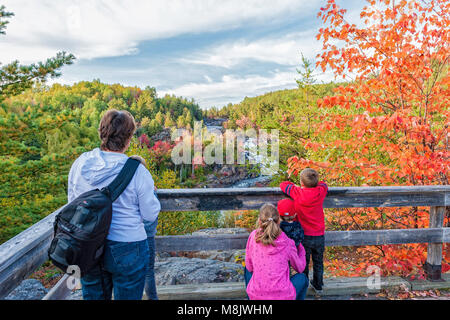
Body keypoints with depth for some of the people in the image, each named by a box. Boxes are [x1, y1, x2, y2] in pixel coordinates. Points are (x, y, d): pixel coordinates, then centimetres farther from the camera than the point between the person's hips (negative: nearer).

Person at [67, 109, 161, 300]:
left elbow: (72, 202, 7)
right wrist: (150, 192, 6)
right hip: (126, 249, -4)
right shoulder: (137, 172, -21)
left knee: (93, 296, 24)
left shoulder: (80, 163, -7)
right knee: (126, 296, 17)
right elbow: (150, 215, -11)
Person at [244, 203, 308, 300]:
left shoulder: (253, 236, -8)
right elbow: (300, 268, 9)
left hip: (256, 296, 1)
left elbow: (250, 267, 2)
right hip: (282, 296, -1)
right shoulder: (287, 243, -8)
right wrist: (301, 248, 25)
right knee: (302, 277, 27)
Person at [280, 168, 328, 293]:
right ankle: (318, 286, 41)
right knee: (318, 262, 23)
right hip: (319, 236, 3)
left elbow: (283, 184, -5)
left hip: (304, 236, -2)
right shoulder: (321, 192, -14)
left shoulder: (297, 193, -21)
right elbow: (323, 184, 9)